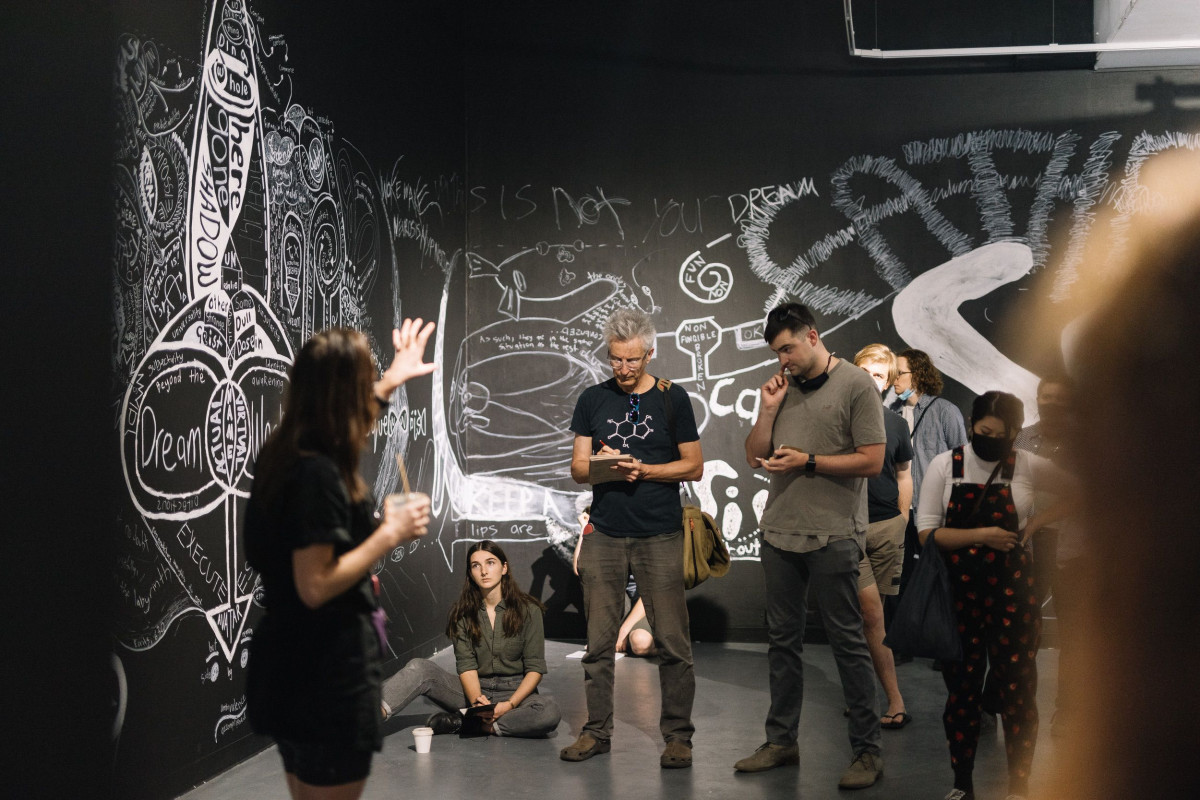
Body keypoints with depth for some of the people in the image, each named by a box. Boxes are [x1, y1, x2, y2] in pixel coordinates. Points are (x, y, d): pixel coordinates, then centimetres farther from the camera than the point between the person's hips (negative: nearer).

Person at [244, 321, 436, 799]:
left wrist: (392, 380, 39)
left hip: (293, 668, 10)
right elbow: (315, 587, -25)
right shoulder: (319, 474, -23)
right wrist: (390, 535, -17)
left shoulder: (285, 452, 5)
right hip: (329, 674, -10)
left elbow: (344, 422, 29)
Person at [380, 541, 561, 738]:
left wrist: (510, 704, -21)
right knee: (419, 668, -21)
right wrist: (476, 700, -24)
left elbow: (535, 668, -6)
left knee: (550, 712, -36)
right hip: (475, 690, 2)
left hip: (516, 692, -2)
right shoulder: (463, 613, 3)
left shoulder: (528, 610, -3)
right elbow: (466, 665, -4)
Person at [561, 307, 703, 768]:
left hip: (660, 537, -2)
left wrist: (642, 470, -12)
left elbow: (694, 466, 2)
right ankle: (597, 731, 14)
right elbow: (578, 467, 10)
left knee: (672, 641, -3)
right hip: (603, 535, 2)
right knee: (599, 642, 4)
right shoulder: (593, 400, 10)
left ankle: (677, 735, 7)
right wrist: (603, 466, -12)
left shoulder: (672, 399, 3)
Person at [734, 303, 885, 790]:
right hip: (780, 531, 6)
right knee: (782, 641, 11)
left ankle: (867, 750, 6)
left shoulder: (854, 385, -4)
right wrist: (767, 409, 0)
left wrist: (808, 461, -14)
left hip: (832, 538, -6)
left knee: (847, 641, -2)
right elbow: (755, 457, 14)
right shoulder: (783, 388, 13)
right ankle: (781, 741, 21)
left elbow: (872, 461, -9)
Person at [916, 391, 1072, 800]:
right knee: (961, 687, 9)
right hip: (959, 592, 1)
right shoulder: (945, 465, -1)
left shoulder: (1028, 466, -1)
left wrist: (1037, 523, -2)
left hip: (1013, 592, 0)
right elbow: (927, 532, -5)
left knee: (1018, 687, 2)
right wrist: (981, 535, -15)